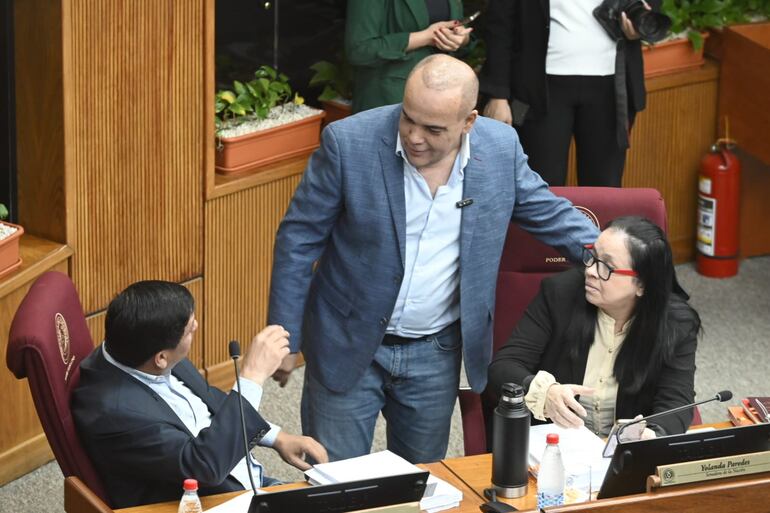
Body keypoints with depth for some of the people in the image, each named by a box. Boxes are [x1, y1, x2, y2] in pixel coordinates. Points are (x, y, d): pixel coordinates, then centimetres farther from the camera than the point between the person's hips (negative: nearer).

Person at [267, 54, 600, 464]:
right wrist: (285, 338, -8)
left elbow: (551, 215, 8)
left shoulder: (501, 149, -8)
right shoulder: (348, 143, -17)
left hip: (436, 353, 3)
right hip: (348, 348, -2)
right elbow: (299, 240, -9)